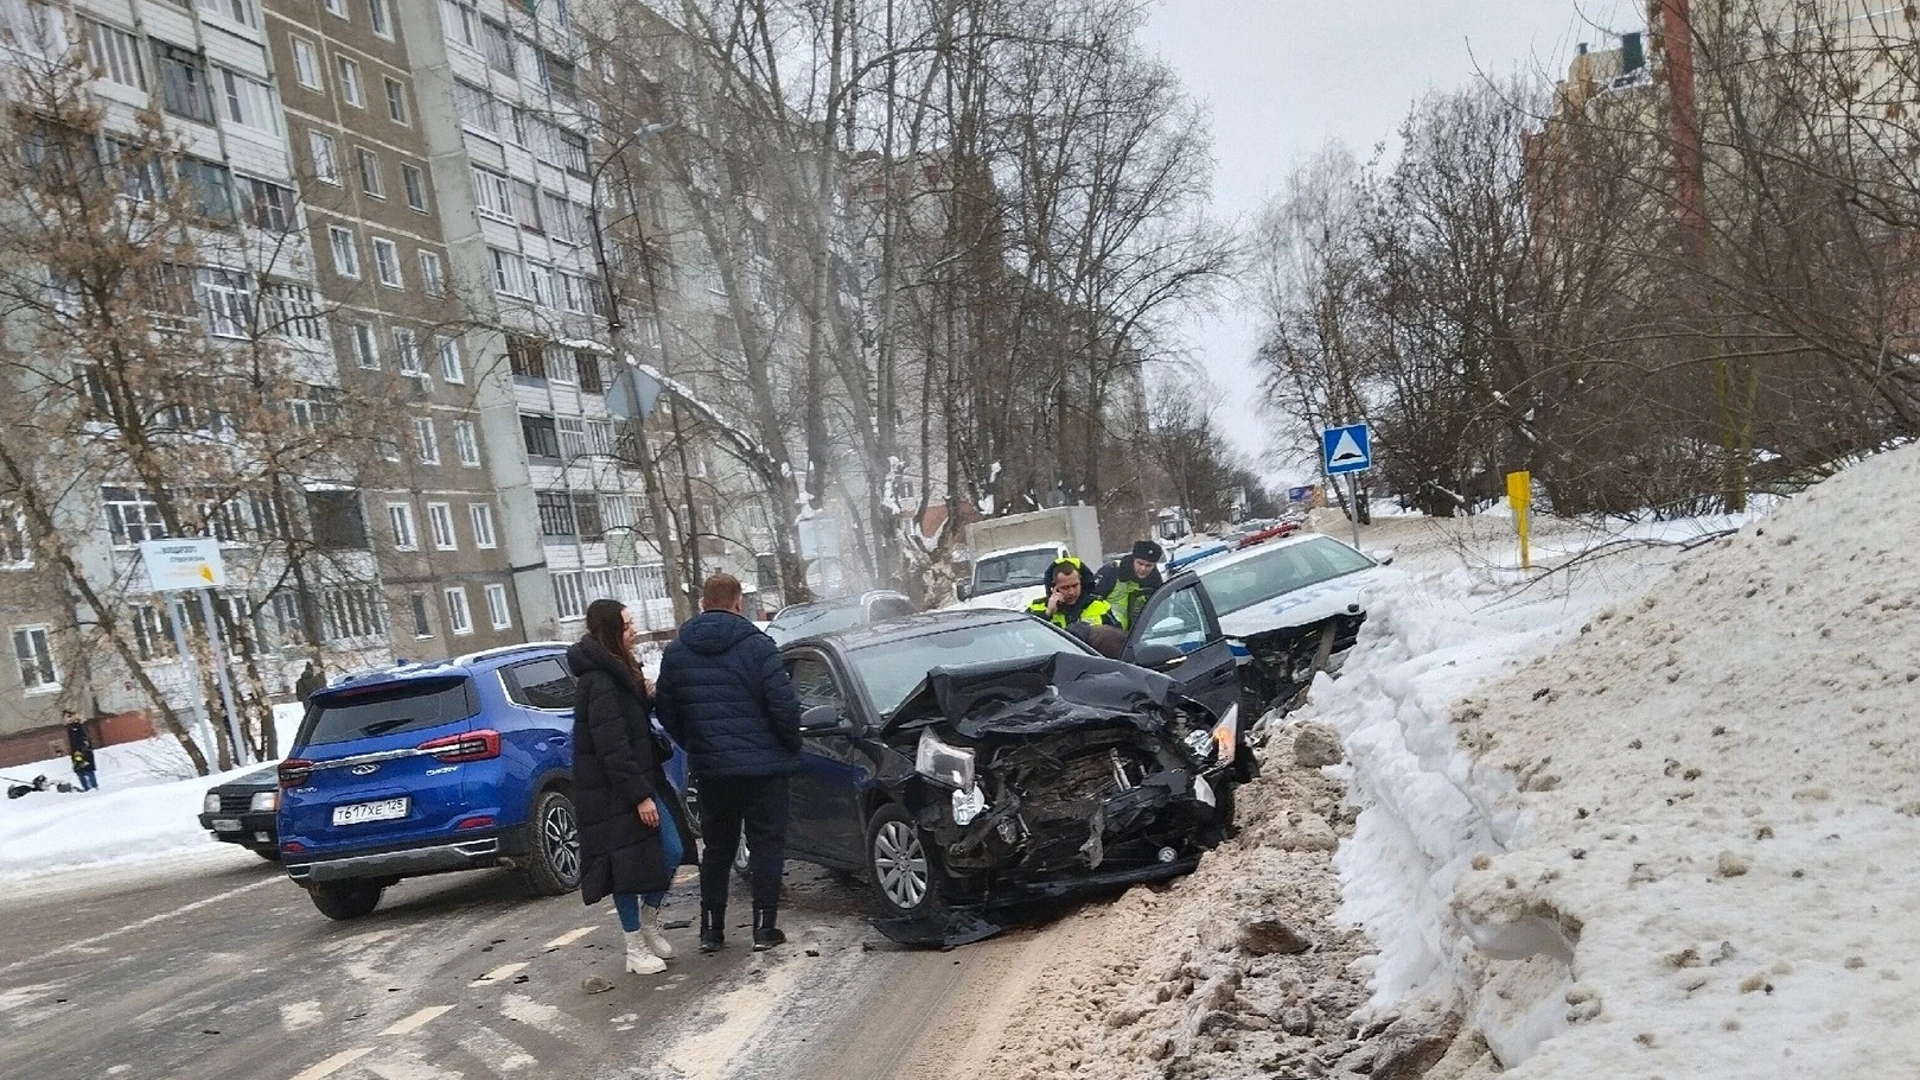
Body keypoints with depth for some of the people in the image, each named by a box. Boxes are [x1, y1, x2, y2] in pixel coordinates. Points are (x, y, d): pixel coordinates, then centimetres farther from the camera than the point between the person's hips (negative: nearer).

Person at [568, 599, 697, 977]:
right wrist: (639, 795, -23)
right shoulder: (599, 681, -18)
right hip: (613, 793, -9)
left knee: (673, 851, 5)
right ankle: (636, 948, 14)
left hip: (641, 780, 9)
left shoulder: (618, 672, 14)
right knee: (627, 865, 0)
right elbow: (611, 746, -23)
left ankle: (649, 923, 24)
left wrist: (645, 697, 3)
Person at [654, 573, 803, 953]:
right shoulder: (757, 646, -11)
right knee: (767, 845, 7)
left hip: (709, 768, 4)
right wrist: (791, 745, 2)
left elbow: (666, 712, 7)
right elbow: (784, 706, -15)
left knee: (717, 847, 16)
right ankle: (764, 928, 6)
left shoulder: (676, 652, 3)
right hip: (762, 765, -4)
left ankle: (710, 929, 18)